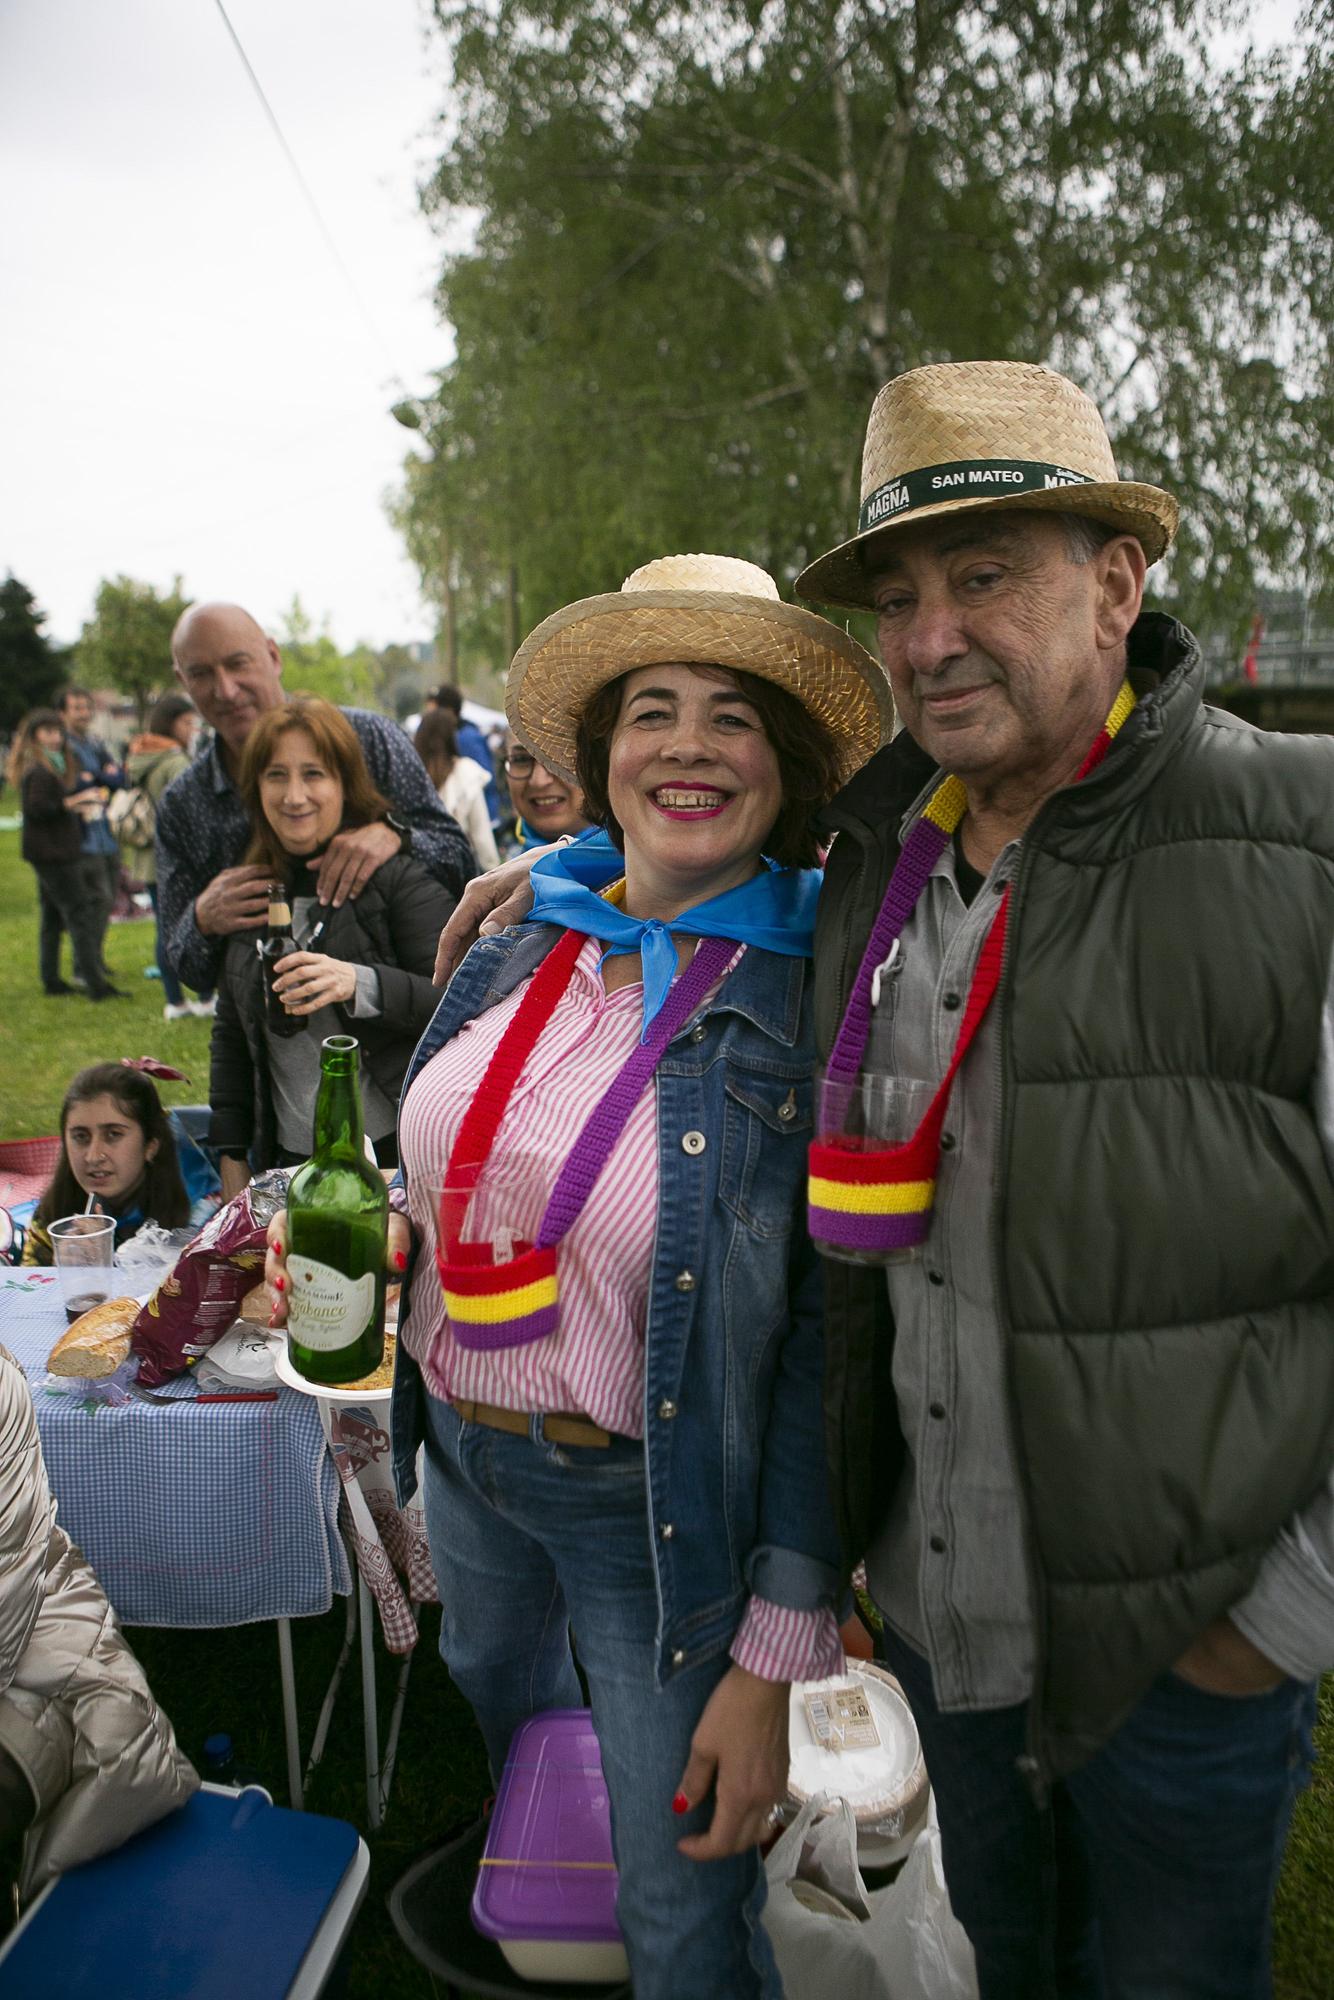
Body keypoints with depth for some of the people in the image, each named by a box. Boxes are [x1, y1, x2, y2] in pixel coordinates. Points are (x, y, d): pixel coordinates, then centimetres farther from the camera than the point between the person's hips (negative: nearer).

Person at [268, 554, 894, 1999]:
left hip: (656, 1502, -6)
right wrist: (375, 1229, -7)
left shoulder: (819, 1010, -21)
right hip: (463, 1446, 7)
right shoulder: (522, 956, -4)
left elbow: (823, 1350, -19)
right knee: (496, 1688, 35)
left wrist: (774, 1662, -18)